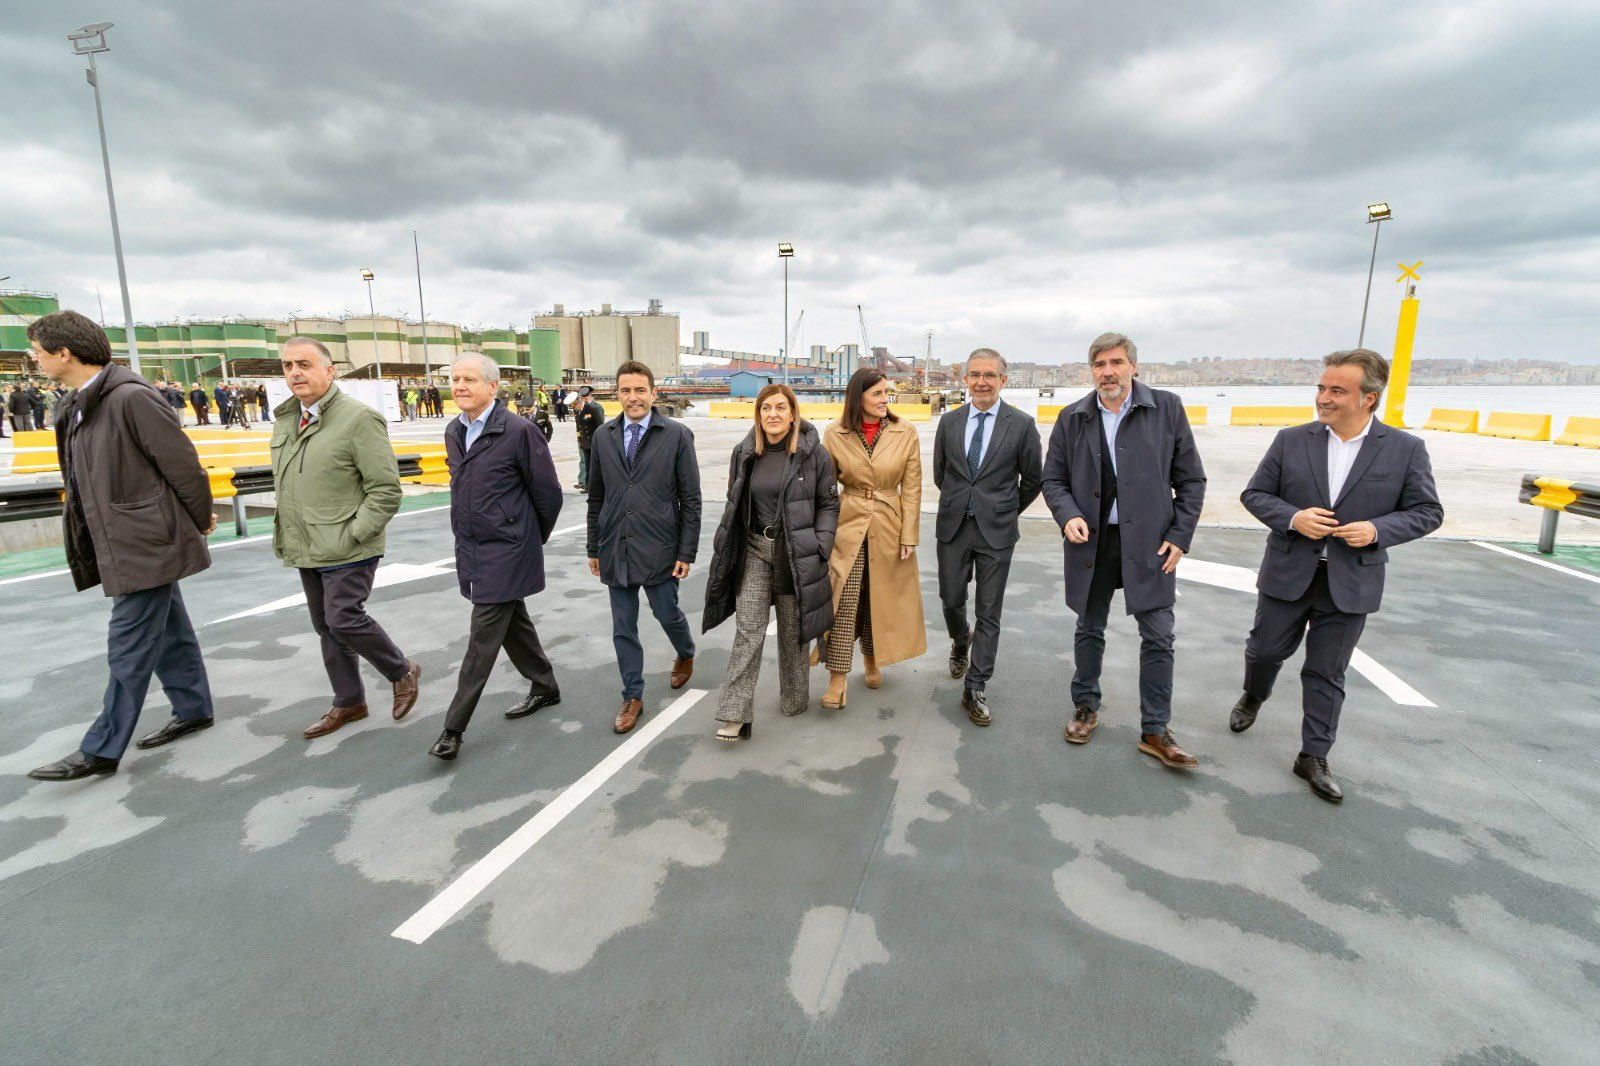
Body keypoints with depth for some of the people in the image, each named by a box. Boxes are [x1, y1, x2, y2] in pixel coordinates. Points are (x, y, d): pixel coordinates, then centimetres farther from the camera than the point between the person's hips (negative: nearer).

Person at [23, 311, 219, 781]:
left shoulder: (131, 397, -19)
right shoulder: (81, 403, 10)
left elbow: (182, 464, -16)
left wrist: (201, 521, -5)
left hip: (146, 543, -9)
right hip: (124, 541, 9)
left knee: (129, 647, 0)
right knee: (168, 631, 18)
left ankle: (102, 750, 9)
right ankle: (193, 710, 31)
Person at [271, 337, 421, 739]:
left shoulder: (358, 418, -14)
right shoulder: (285, 419, 10)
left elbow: (386, 491, -16)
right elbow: (285, 486, 20)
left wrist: (352, 534, -18)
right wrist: (285, 533, 12)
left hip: (347, 550, -8)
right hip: (307, 550, 8)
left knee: (343, 620, -11)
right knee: (326, 627, 14)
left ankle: (402, 672, 15)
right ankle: (349, 702, 29)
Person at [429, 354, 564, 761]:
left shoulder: (519, 431, -15)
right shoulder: (454, 431, 8)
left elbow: (548, 493, -9)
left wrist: (531, 539, 3)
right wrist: (466, 536, 19)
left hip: (506, 553, -7)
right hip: (471, 551, 8)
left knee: (484, 637, -2)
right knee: (513, 623, 18)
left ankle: (454, 727, 6)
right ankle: (544, 688, 36)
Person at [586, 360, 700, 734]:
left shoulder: (677, 435, -5)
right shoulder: (603, 436, 5)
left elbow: (691, 499, -5)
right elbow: (596, 497, 11)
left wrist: (686, 552, -8)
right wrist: (594, 547, 11)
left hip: (659, 549, -3)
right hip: (615, 549, 3)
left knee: (668, 615, 9)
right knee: (623, 629, 9)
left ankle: (685, 654, 43)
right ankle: (633, 697, 25)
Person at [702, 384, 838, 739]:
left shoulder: (813, 453, -7)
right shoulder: (744, 453, 4)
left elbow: (829, 504, -2)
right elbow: (735, 505, 12)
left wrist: (819, 549, -10)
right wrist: (728, 548, 7)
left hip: (795, 553, -2)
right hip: (753, 550, 2)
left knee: (792, 631, 11)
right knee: (748, 630, -4)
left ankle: (794, 698, 32)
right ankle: (736, 715, -2)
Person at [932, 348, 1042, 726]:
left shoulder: (1021, 425, -5)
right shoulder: (950, 422, 4)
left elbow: (1032, 480, 5)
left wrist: (1006, 511, 12)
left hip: (996, 530, -2)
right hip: (953, 527, 3)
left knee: (989, 613, 3)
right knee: (951, 600, 11)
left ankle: (975, 689, 13)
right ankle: (961, 643, 45)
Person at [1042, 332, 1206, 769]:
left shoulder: (1167, 408, -2)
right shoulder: (1072, 418, 2)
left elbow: (1191, 480, 2)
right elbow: (1053, 479, 6)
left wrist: (1180, 535, -5)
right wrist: (1068, 515, -13)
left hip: (1149, 543, -1)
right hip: (1090, 541, 1)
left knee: (1158, 636, 2)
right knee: (1089, 629, 13)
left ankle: (1155, 731, 16)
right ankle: (1086, 708, 32)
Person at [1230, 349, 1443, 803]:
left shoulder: (1406, 449, -4)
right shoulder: (1291, 440, -3)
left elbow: (1427, 512, 1)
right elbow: (1254, 494, 1)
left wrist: (1377, 529, -17)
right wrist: (1292, 518, -17)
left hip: (1351, 582, -1)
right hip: (1288, 574, 1)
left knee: (1327, 673, 7)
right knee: (1266, 649, 13)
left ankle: (1313, 757, 21)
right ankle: (1253, 698, 45)